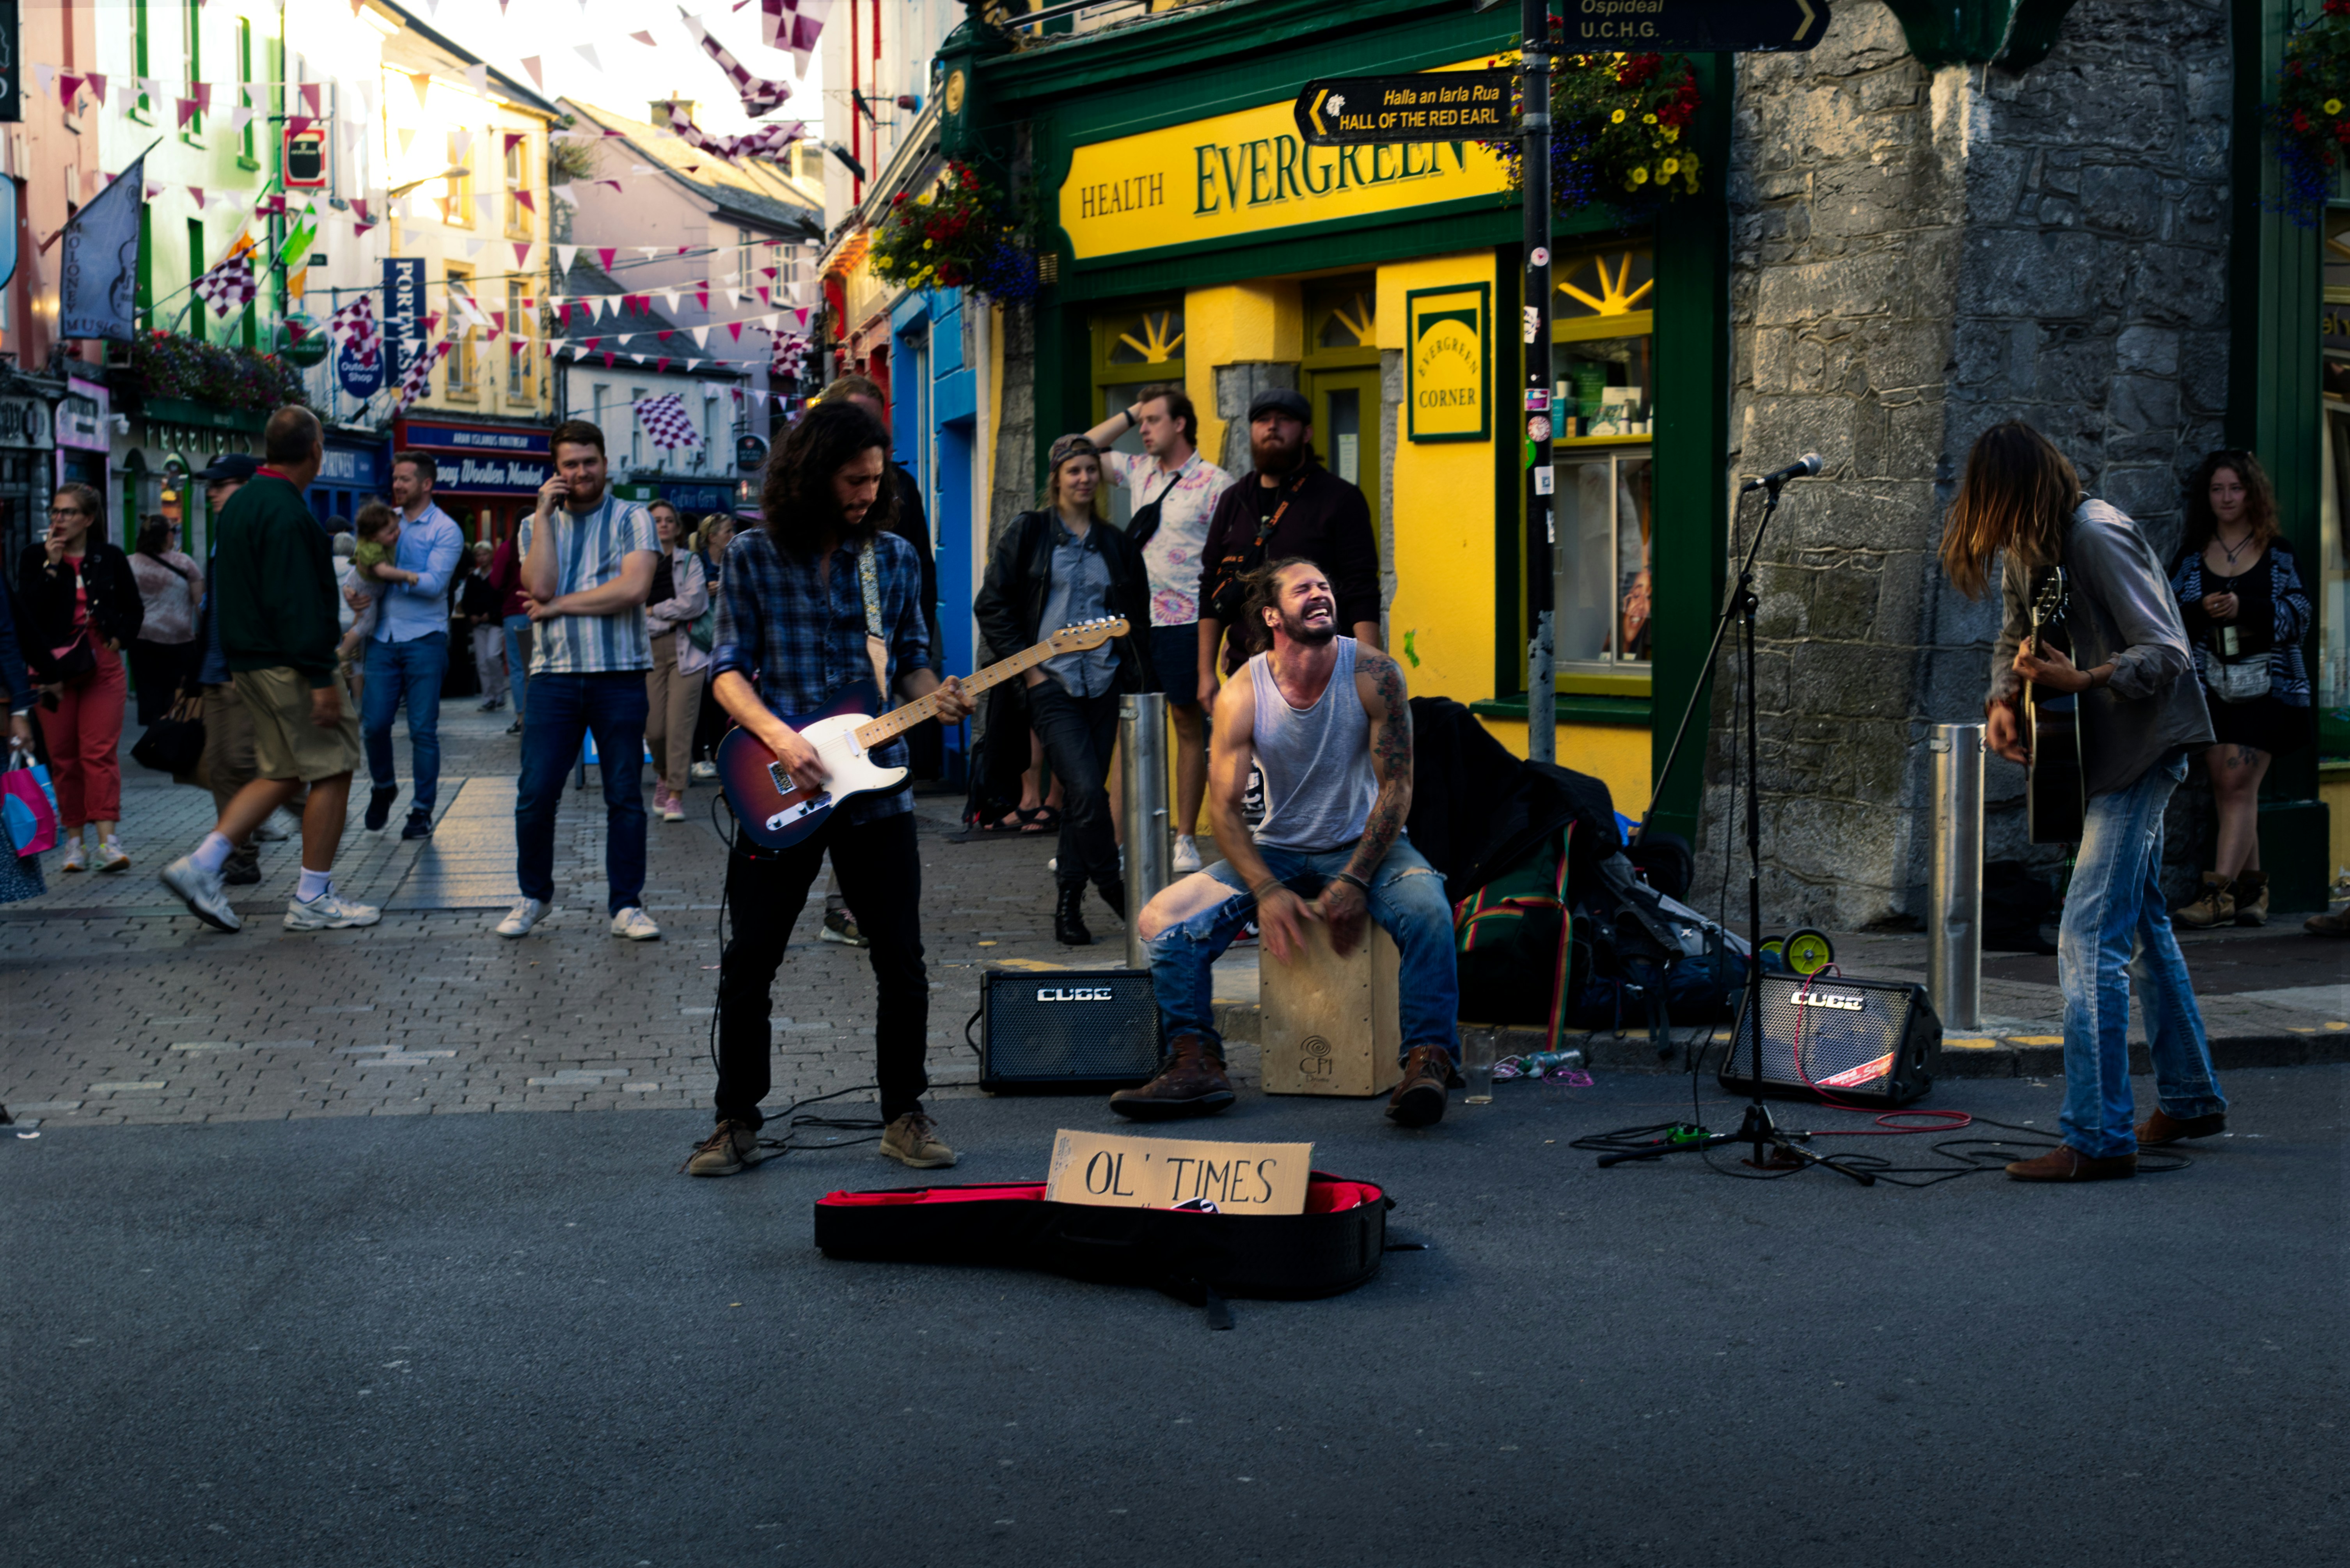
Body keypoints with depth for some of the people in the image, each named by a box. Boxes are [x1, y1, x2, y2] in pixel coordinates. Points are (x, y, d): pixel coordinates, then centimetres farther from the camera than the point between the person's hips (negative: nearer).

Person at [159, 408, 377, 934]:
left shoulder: (240, 505, 14)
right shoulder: (287, 513, -18)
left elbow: (224, 591, 21)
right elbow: (296, 603, -23)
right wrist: (322, 678, -22)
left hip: (248, 663, 10)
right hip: (287, 667, -10)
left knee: (282, 773, 15)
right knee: (332, 770, 0)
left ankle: (201, 865, 6)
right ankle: (313, 900, 3)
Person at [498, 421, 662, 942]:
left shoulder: (631, 519, 4)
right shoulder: (535, 526, 13)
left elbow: (634, 588, -13)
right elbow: (540, 586, -6)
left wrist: (557, 605, -7)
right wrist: (545, 514, -5)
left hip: (620, 675, -2)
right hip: (554, 675, 2)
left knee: (625, 795, 2)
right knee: (535, 794, -2)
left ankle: (627, 905, 9)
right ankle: (534, 896, 15)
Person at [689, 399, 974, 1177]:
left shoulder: (895, 558, 7)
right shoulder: (753, 556, 0)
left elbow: (912, 661, 13)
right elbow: (729, 670, -1)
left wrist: (934, 695, -9)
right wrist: (779, 737, -17)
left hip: (876, 784, 2)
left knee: (902, 963, 2)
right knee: (749, 964, 3)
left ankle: (904, 1114, 17)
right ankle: (737, 1120, 16)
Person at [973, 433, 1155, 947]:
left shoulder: (1115, 543, 13)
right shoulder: (1029, 532, 3)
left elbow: (1137, 619, 18)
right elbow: (992, 606, 1)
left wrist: (1138, 686, 8)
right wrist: (1026, 666, -6)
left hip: (1103, 685, 4)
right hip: (1051, 683, -4)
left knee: (1086, 795, 5)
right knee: (1087, 789, -18)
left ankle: (1069, 905, 16)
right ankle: (1112, 886, -2)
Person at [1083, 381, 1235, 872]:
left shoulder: (1215, 483, -7)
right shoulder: (1139, 472, 12)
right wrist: (1130, 413, 10)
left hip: (1185, 622, -6)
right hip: (1135, 620, 6)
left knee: (1189, 725, 4)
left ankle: (1185, 838, 11)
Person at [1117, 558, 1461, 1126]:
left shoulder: (1373, 673, -14)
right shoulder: (1243, 695, -12)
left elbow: (1396, 786, -13)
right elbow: (1223, 806, -10)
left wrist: (1353, 882, -20)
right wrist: (1267, 892, -22)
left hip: (1365, 843, -2)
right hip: (1278, 850, 2)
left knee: (1425, 909, -35)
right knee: (1164, 921, -17)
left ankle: (1428, 1063, -31)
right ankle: (1197, 1066, -12)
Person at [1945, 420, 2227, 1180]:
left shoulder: (2097, 539, -21)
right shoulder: (2025, 548, 8)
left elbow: (2168, 654, -23)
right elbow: (2015, 641, 20)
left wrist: (2079, 681, -33)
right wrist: (2002, 700, 0)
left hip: (2142, 749, -10)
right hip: (2104, 754, 10)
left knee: (2089, 941, -15)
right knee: (2142, 925, 20)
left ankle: (2097, 1139, -15)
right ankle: (2193, 1100, 33)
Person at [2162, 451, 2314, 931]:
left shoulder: (2278, 554, 5)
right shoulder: (2192, 556, 11)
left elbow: (2300, 615, -2)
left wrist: (2244, 609, -17)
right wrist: (2201, 611, -14)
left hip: (2265, 685, -3)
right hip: (2210, 684, 3)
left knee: (2239, 783, -12)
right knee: (2227, 788, 2)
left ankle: (2219, 890, -16)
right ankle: (2251, 886, 12)